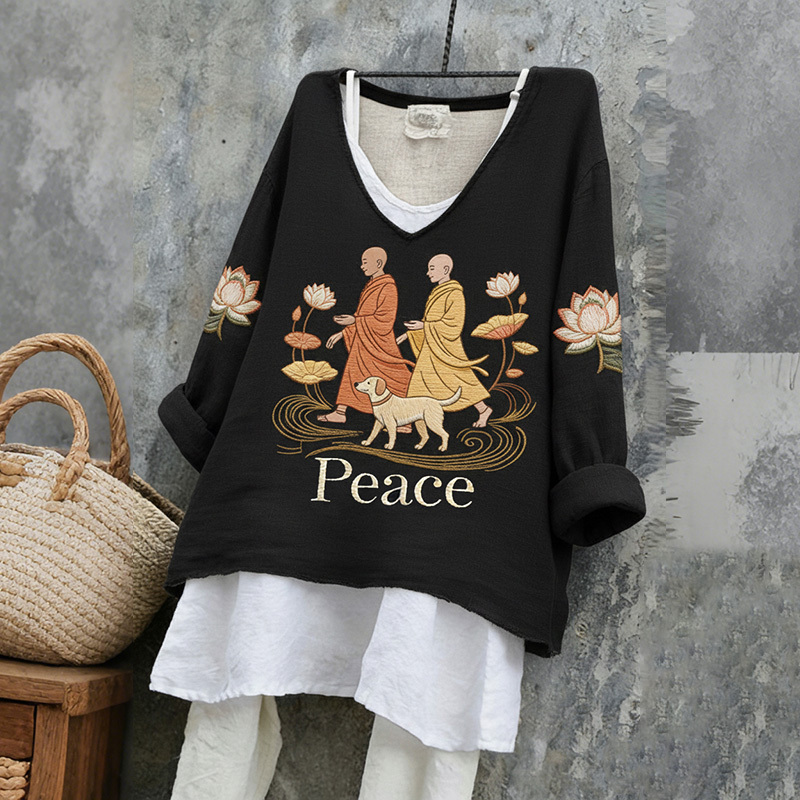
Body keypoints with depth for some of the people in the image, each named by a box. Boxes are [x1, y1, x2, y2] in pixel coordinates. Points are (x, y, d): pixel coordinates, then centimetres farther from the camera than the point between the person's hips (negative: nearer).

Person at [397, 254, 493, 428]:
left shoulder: (455, 293, -15)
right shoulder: (438, 292, 12)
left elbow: (454, 325, -20)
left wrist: (424, 326, -21)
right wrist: (407, 334, 14)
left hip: (445, 347, -9)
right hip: (432, 347, 9)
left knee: (458, 382, -1)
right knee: (421, 381, 8)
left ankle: (483, 410, 14)